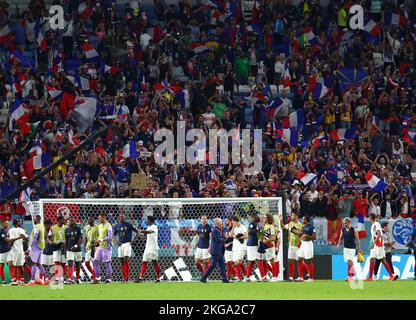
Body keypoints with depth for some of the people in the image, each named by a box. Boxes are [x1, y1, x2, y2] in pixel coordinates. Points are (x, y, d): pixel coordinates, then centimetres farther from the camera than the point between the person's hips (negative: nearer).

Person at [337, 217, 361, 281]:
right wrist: (339, 243, -7)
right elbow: (340, 238, 13)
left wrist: (359, 249, -5)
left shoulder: (354, 230, -7)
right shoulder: (343, 230, 7)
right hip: (345, 247, 5)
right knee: (349, 262, 9)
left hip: (352, 248, -5)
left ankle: (348, 277, -13)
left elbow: (357, 239, -4)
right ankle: (352, 275, 20)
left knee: (349, 262, -14)